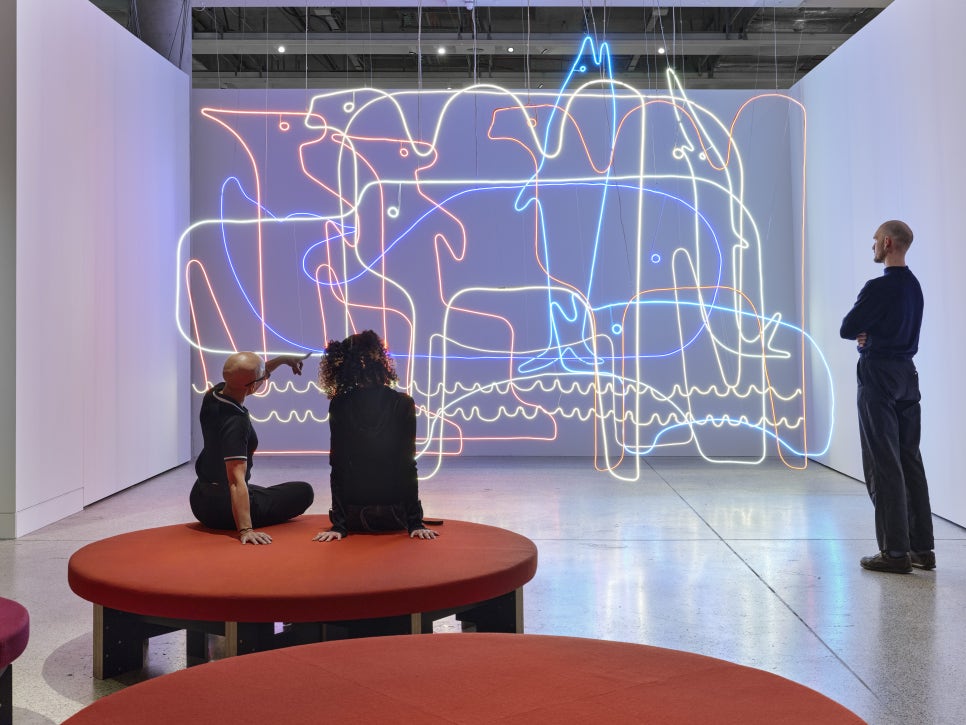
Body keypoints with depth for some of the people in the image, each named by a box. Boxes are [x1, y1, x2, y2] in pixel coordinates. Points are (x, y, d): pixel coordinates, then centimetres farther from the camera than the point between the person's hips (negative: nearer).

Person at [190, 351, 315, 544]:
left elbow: (253, 376, 15)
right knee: (304, 491, 2)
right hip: (223, 508, -9)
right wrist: (245, 529, -40)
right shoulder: (236, 423, -31)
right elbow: (237, 479, -37)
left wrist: (283, 359, 19)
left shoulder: (213, 396, -6)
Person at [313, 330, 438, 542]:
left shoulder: (338, 406, -5)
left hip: (355, 516, 0)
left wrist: (338, 524, -5)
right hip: (395, 516, 0)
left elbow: (338, 466, -6)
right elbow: (408, 465, -9)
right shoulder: (403, 404, -8)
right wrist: (415, 522, -5)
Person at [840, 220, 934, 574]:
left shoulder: (880, 288, -17)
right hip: (906, 372, 9)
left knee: (883, 465, -4)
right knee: (910, 460, 11)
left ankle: (895, 551, -1)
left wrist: (861, 331, 7)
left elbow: (847, 329, -14)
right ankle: (922, 547, 16)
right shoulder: (914, 286, 11)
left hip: (878, 375, -9)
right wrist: (869, 333, 1)